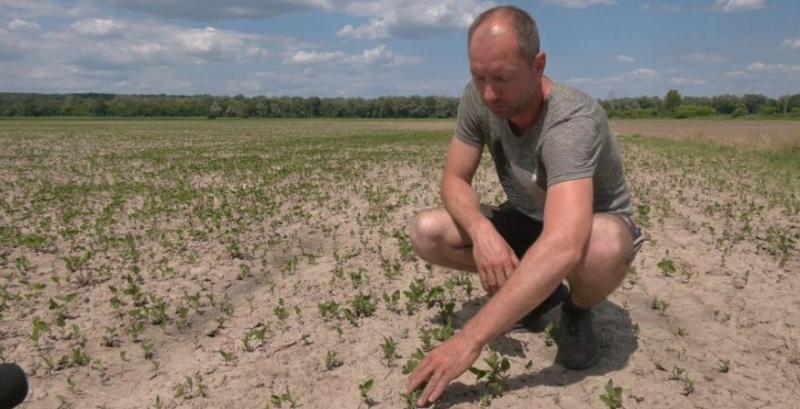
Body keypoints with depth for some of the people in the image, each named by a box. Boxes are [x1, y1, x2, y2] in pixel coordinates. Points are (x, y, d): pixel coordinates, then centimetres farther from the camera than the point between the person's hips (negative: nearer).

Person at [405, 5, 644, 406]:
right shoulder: (478, 97, -18)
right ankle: (537, 291, 5)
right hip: (527, 220, 5)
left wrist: (469, 340, -54)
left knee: (601, 251, -42)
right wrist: (481, 230, -36)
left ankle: (577, 310, -4)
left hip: (594, 224, -5)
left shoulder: (573, 120, -37)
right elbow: (455, 180, -12)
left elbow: (564, 247, -50)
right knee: (426, 232, -16)